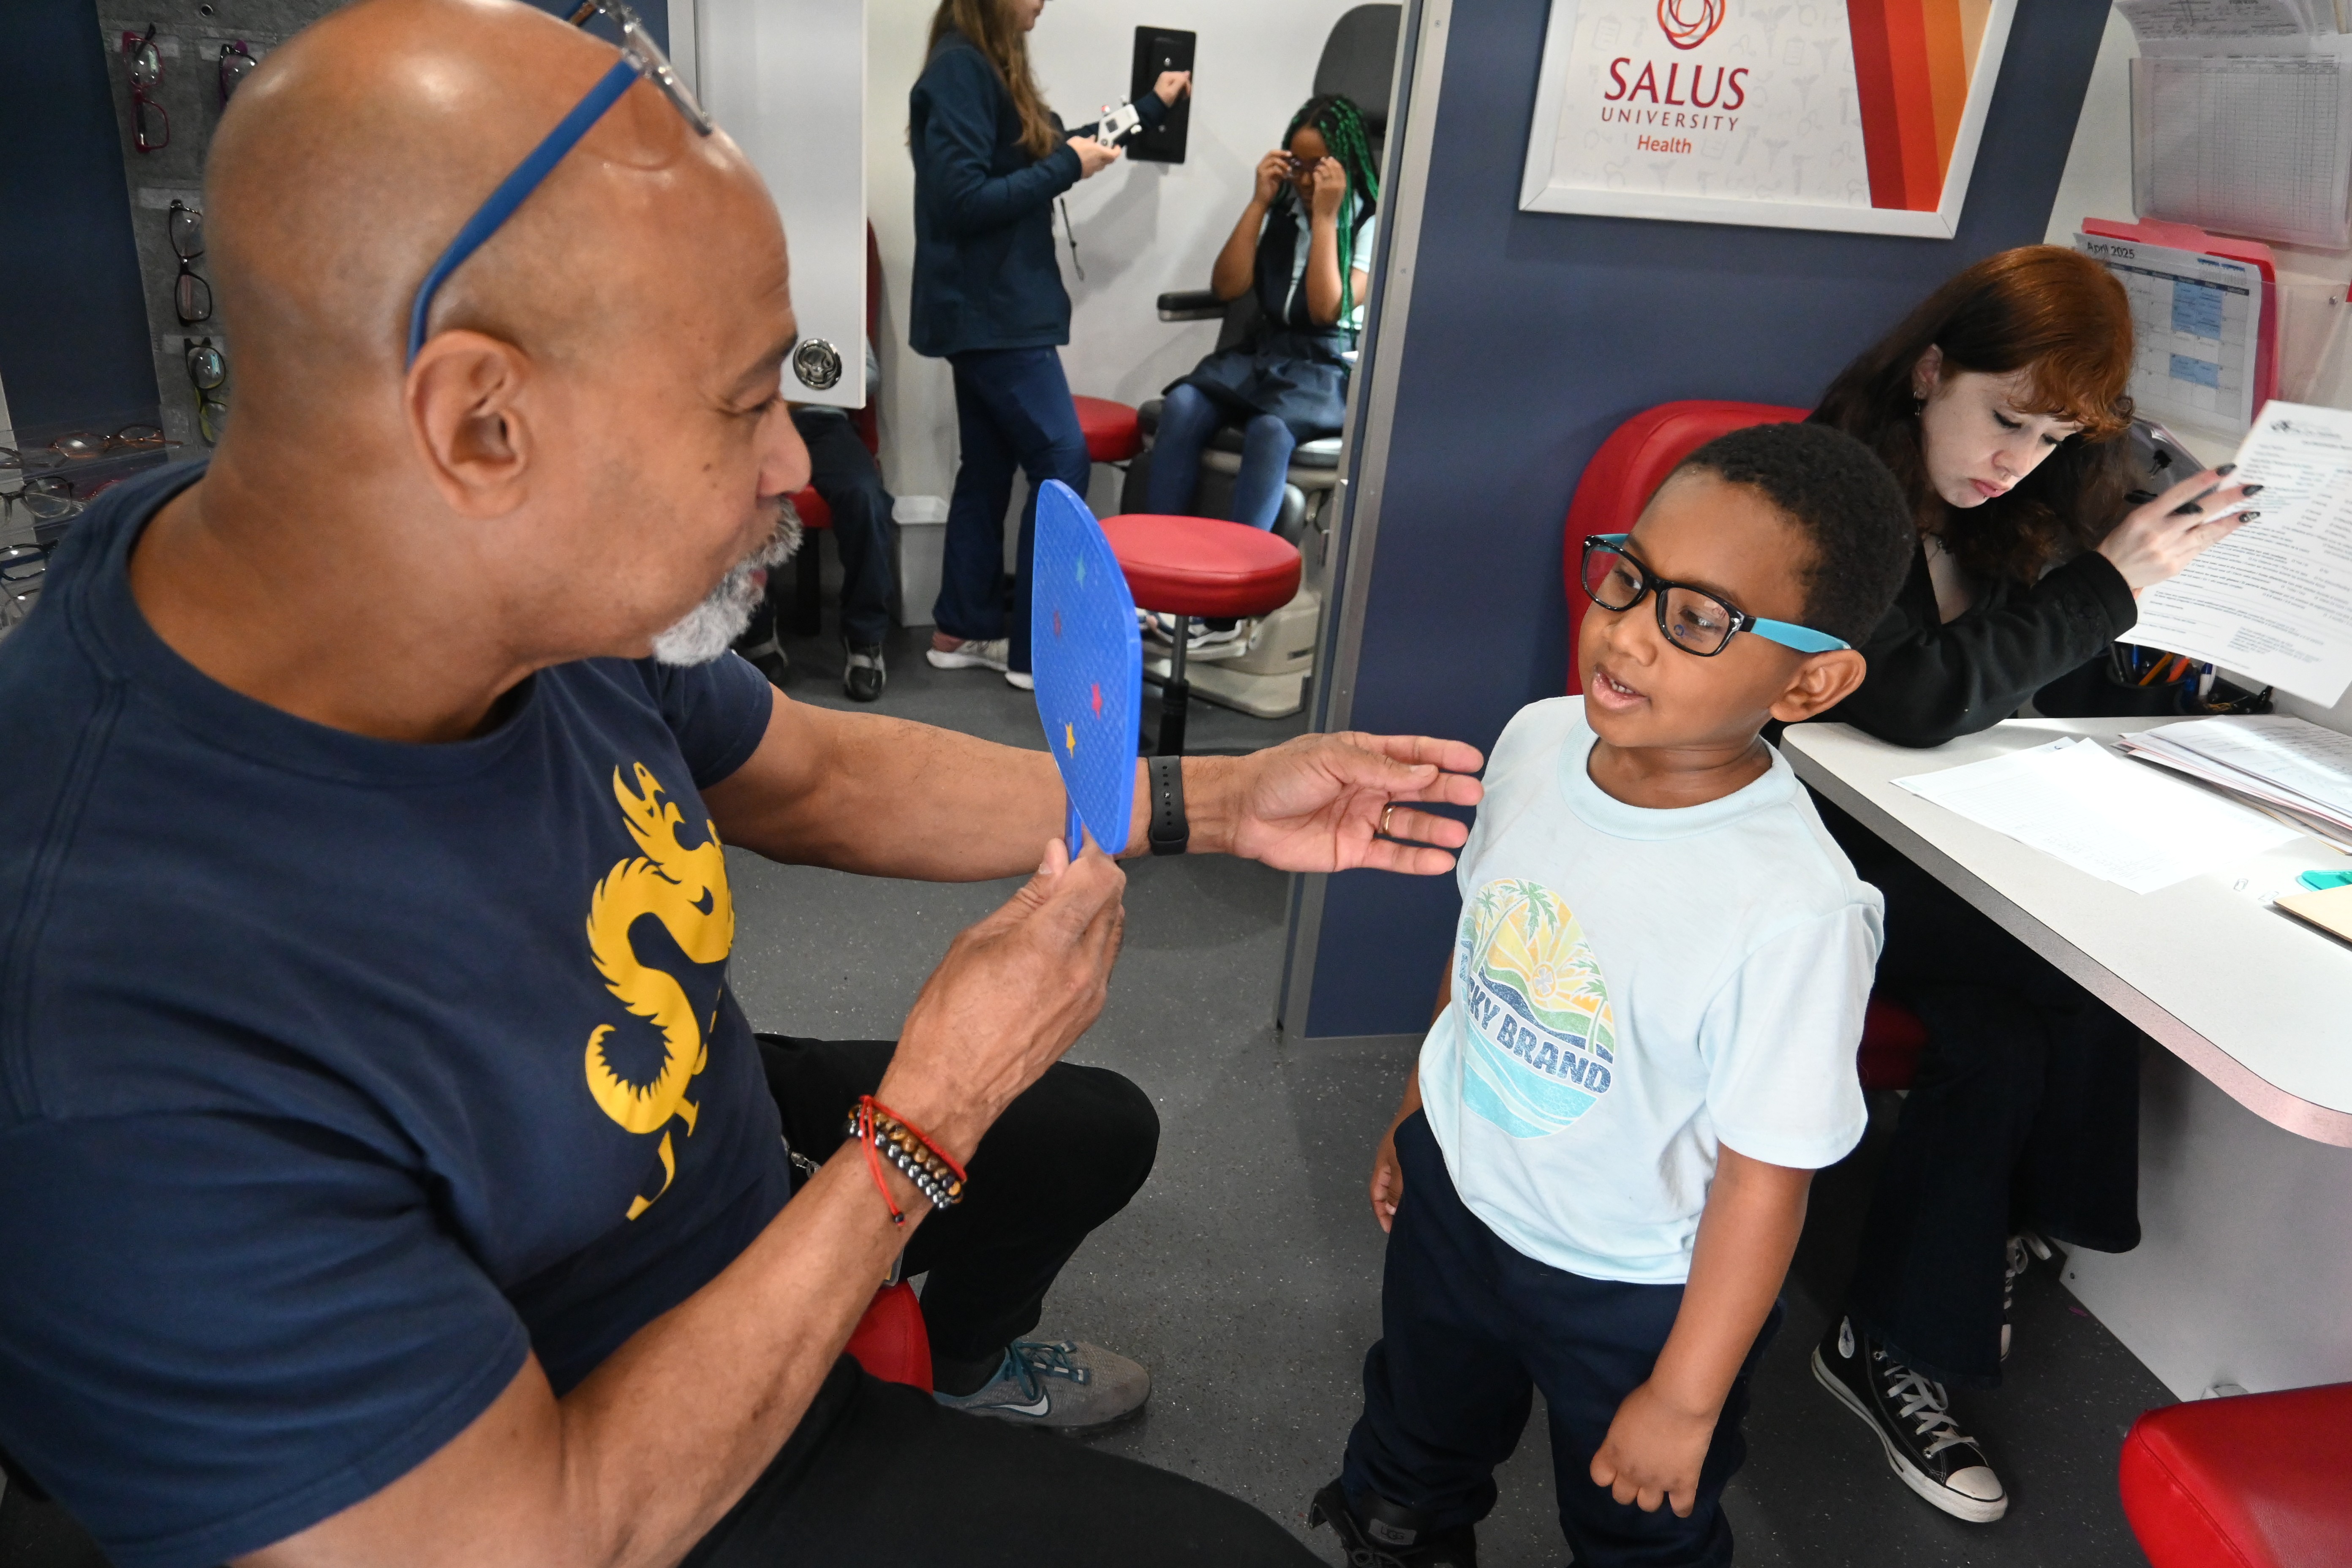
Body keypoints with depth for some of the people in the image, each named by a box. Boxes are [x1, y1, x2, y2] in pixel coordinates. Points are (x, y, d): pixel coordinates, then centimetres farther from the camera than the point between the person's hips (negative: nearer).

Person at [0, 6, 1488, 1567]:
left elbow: (815, 776, -1)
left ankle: (966, 1363, 53)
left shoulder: (556, 591, -19)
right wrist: (930, 1117, -26)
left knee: (1099, 1129, 25)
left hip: (726, 1137, 6)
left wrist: (1212, 803, -3)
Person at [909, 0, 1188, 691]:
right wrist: (1069, 167, -16)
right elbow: (963, 200, -23)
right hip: (990, 313, -10)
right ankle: (1035, 649, -1)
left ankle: (963, 630, 20)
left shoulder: (990, 68, 14)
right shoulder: (958, 71, -16)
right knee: (1062, 466, -8)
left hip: (993, 311, 10)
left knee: (988, 467, 12)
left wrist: (1151, 105, 33)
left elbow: (1052, 147, 26)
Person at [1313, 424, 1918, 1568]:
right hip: (1454, 1195, 6)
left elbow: (1765, 1173, -24)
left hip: (1631, 1296, -5)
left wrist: (1685, 1398, -13)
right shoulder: (1538, 740, -15)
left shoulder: (1794, 907, -34)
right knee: (1414, 1456, 32)